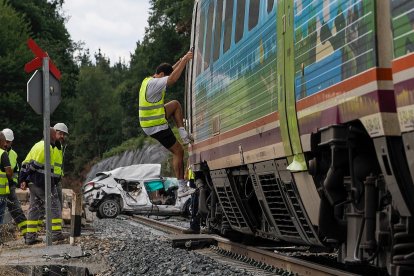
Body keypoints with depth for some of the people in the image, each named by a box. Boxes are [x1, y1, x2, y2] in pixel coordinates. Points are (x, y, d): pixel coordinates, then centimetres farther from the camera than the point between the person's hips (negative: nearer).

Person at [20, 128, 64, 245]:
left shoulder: (37, 145, 18)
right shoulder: (47, 147, -12)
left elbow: (25, 164, 15)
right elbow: (36, 164, -18)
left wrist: (23, 179, 12)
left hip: (33, 183, 9)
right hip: (43, 183, -9)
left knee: (35, 209, 11)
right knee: (54, 206, -1)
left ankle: (30, 236, 9)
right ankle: (56, 233, -4)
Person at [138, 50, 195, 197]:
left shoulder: (148, 80, 9)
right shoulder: (153, 84, -20)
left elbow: (170, 72, 21)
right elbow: (173, 78, -31)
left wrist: (181, 61, 14)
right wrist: (184, 61, -24)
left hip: (148, 123, 9)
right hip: (156, 127, -9)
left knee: (175, 104, 20)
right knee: (178, 152, -1)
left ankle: (183, 133, 11)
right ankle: (182, 188, 0)